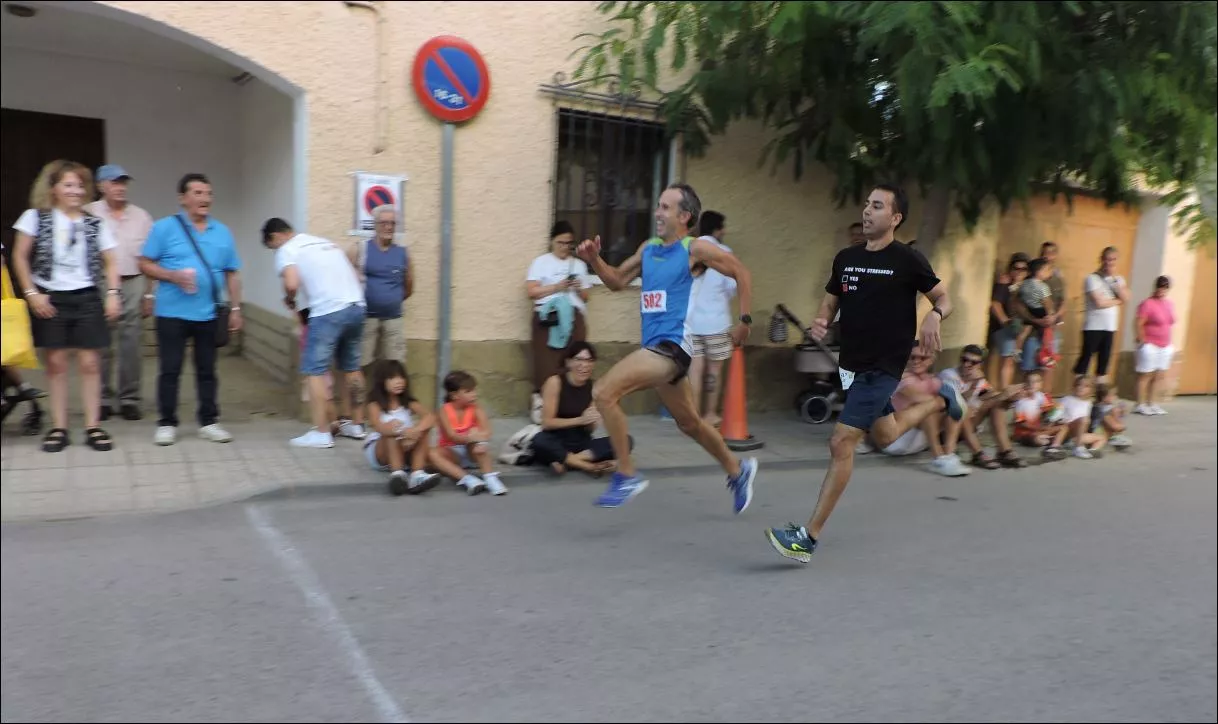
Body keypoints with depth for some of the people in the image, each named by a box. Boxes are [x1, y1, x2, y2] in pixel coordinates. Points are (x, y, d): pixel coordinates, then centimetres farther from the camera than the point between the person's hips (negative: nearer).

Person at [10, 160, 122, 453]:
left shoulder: (95, 224, 5)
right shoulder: (36, 217, 1)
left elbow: (109, 262, 8)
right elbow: (20, 257, 1)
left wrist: (113, 293, -5)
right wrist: (32, 293, -7)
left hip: (87, 299, 1)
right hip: (50, 299, -1)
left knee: (89, 363, 0)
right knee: (56, 363, 3)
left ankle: (93, 427, 6)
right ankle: (58, 428, 11)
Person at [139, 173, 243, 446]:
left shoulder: (222, 232, 9)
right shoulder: (165, 227, -1)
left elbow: (232, 274, 12)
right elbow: (145, 264, -1)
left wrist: (235, 308, 7)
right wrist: (173, 276, -17)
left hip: (207, 314, 3)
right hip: (171, 313, -3)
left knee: (207, 370, 9)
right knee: (170, 370, 3)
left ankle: (209, 422, 19)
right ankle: (167, 423, 14)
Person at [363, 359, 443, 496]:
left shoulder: (409, 403, -1)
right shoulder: (375, 405, -9)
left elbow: (431, 417, -20)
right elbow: (380, 428, -31)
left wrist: (416, 430, -41)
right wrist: (402, 431, -48)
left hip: (405, 452, 3)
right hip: (379, 453, -3)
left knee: (424, 430, -21)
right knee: (391, 432, -32)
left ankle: (417, 475, -37)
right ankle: (397, 474, -48)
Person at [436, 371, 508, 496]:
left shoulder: (476, 409, -9)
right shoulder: (445, 411, -13)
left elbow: (486, 432, -22)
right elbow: (452, 436, -27)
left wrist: (481, 442, -45)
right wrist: (470, 438, -45)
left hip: (471, 450, 1)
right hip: (453, 453, -1)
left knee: (475, 432, -30)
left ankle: (490, 477, -39)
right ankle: (466, 478, -45)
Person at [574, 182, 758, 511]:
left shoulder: (695, 249, -6)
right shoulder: (648, 249, 13)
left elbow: (741, 274, 1)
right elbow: (618, 281, 21)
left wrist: (744, 320, 0)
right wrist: (594, 260, 4)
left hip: (672, 346, -8)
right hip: (656, 348, 8)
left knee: (604, 393, -20)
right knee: (689, 423, 21)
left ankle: (627, 475, -7)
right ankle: (737, 470, 42)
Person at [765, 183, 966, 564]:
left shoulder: (908, 260, -10)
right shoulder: (846, 258, 5)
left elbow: (945, 298, 0)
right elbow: (829, 303, 14)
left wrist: (934, 316, -23)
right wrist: (820, 322, -9)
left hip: (882, 368, -7)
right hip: (852, 364, 7)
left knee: (841, 444, -13)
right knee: (885, 437, 24)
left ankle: (809, 537, -6)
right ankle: (941, 400, 50)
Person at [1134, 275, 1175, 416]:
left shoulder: (1169, 304, 10)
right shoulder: (1148, 303, -12)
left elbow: (1169, 323, 17)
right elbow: (1138, 324, -16)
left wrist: (1170, 344, 15)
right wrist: (1142, 340, -11)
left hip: (1165, 347, 7)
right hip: (1149, 346, -7)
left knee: (1159, 377, 9)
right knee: (1145, 376, -2)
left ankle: (1153, 404, 16)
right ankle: (1140, 405, 4)